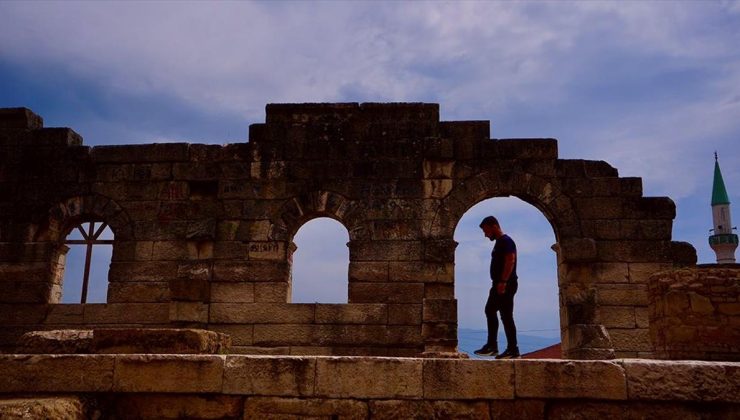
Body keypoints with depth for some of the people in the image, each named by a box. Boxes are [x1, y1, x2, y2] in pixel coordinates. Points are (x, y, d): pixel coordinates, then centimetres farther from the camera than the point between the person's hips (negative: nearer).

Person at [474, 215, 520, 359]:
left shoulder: (506, 241, -12)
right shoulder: (499, 242, 18)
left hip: (505, 285, -11)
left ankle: (513, 350, 1)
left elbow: (510, 261, -23)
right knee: (490, 311, 14)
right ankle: (491, 346, 20)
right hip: (498, 285, 11)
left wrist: (503, 282, -28)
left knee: (506, 316, -7)